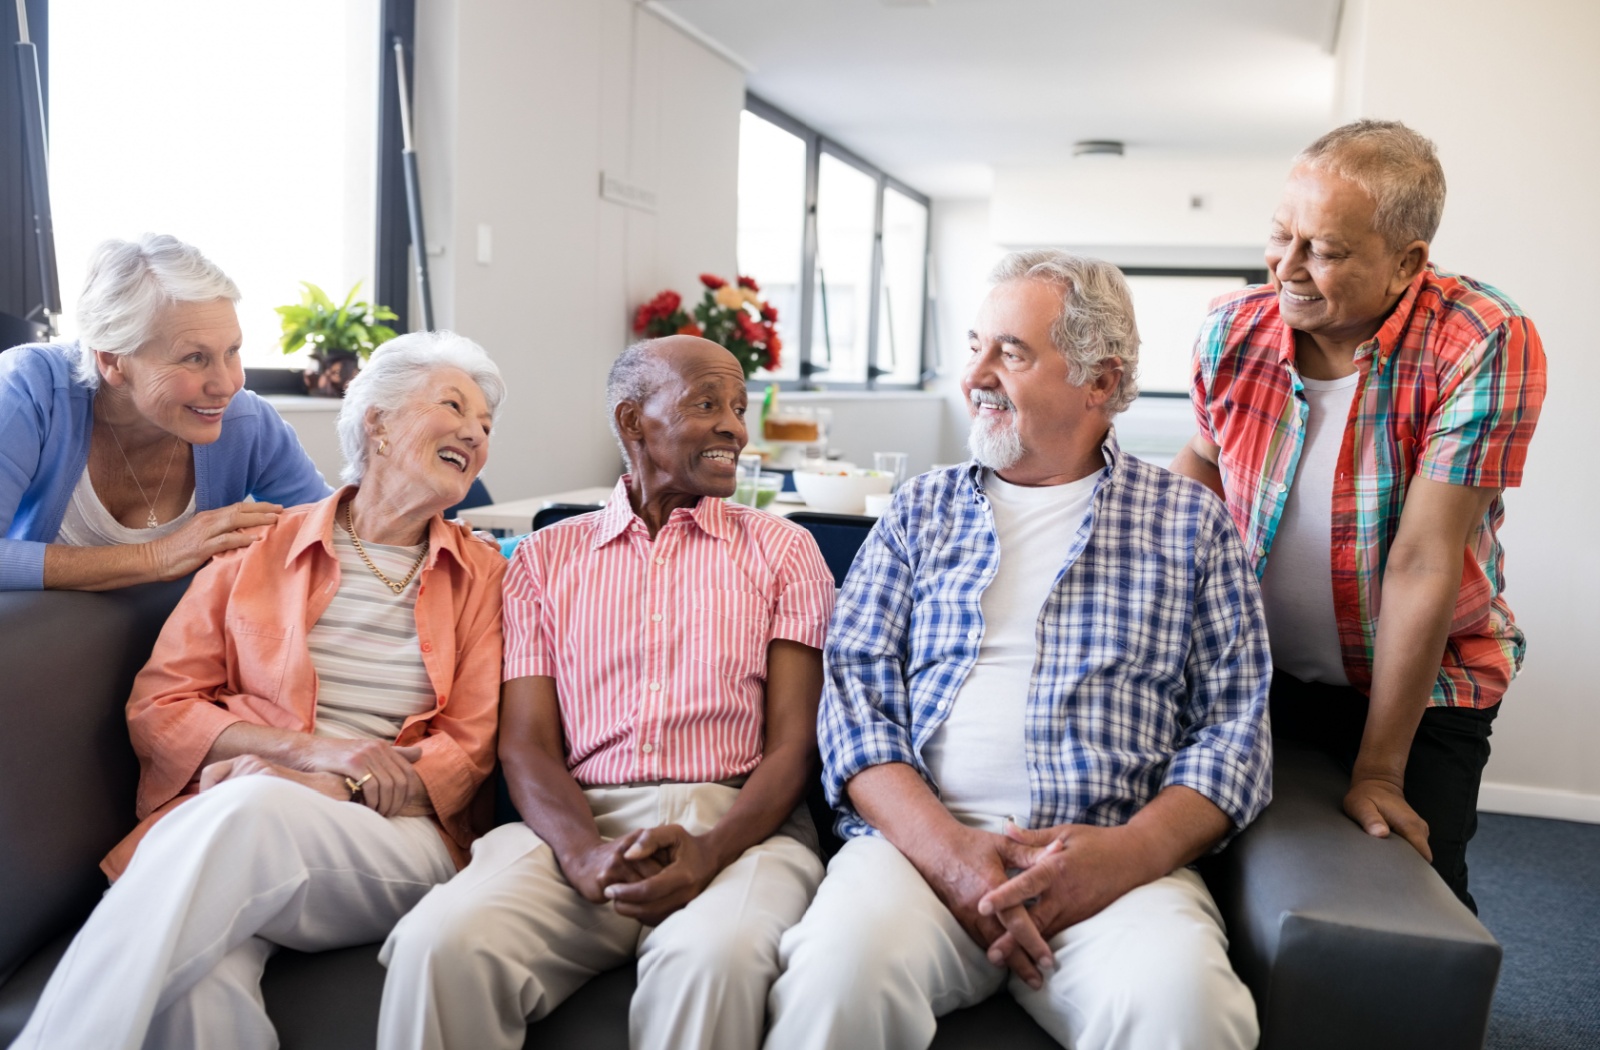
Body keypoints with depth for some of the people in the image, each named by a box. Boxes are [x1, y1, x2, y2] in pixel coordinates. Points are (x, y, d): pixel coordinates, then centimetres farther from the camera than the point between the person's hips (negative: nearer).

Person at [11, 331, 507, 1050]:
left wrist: (339, 789, -11)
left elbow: (467, 751, 8)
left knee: (246, 811, -35)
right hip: (220, 829, 0)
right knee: (197, 991, -37)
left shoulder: (481, 574, 15)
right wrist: (316, 751, -8)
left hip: (395, 839, 1)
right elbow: (157, 709, 8)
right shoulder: (259, 547, 15)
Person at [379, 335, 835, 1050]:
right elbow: (526, 744, 7)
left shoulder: (782, 550, 13)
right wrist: (584, 853, -15)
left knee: (714, 956, -35)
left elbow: (794, 744, 4)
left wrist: (708, 852, -16)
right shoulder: (546, 556, 17)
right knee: (439, 943, -28)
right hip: (581, 824, 1)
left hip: (736, 824, -1)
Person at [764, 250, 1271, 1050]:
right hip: (922, 837, 0)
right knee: (842, 971, -31)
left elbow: (1236, 730, 7)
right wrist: (950, 850, -12)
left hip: (1122, 857, 0)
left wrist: (1130, 850, -12)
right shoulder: (921, 510, 15)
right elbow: (855, 698, 5)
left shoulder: (1189, 521, 12)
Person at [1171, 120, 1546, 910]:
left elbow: (1422, 561, -25)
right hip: (1257, 669, 3)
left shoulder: (1486, 345, -23)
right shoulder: (1233, 330, -10)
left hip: (1418, 685, -3)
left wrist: (1379, 770, -20)